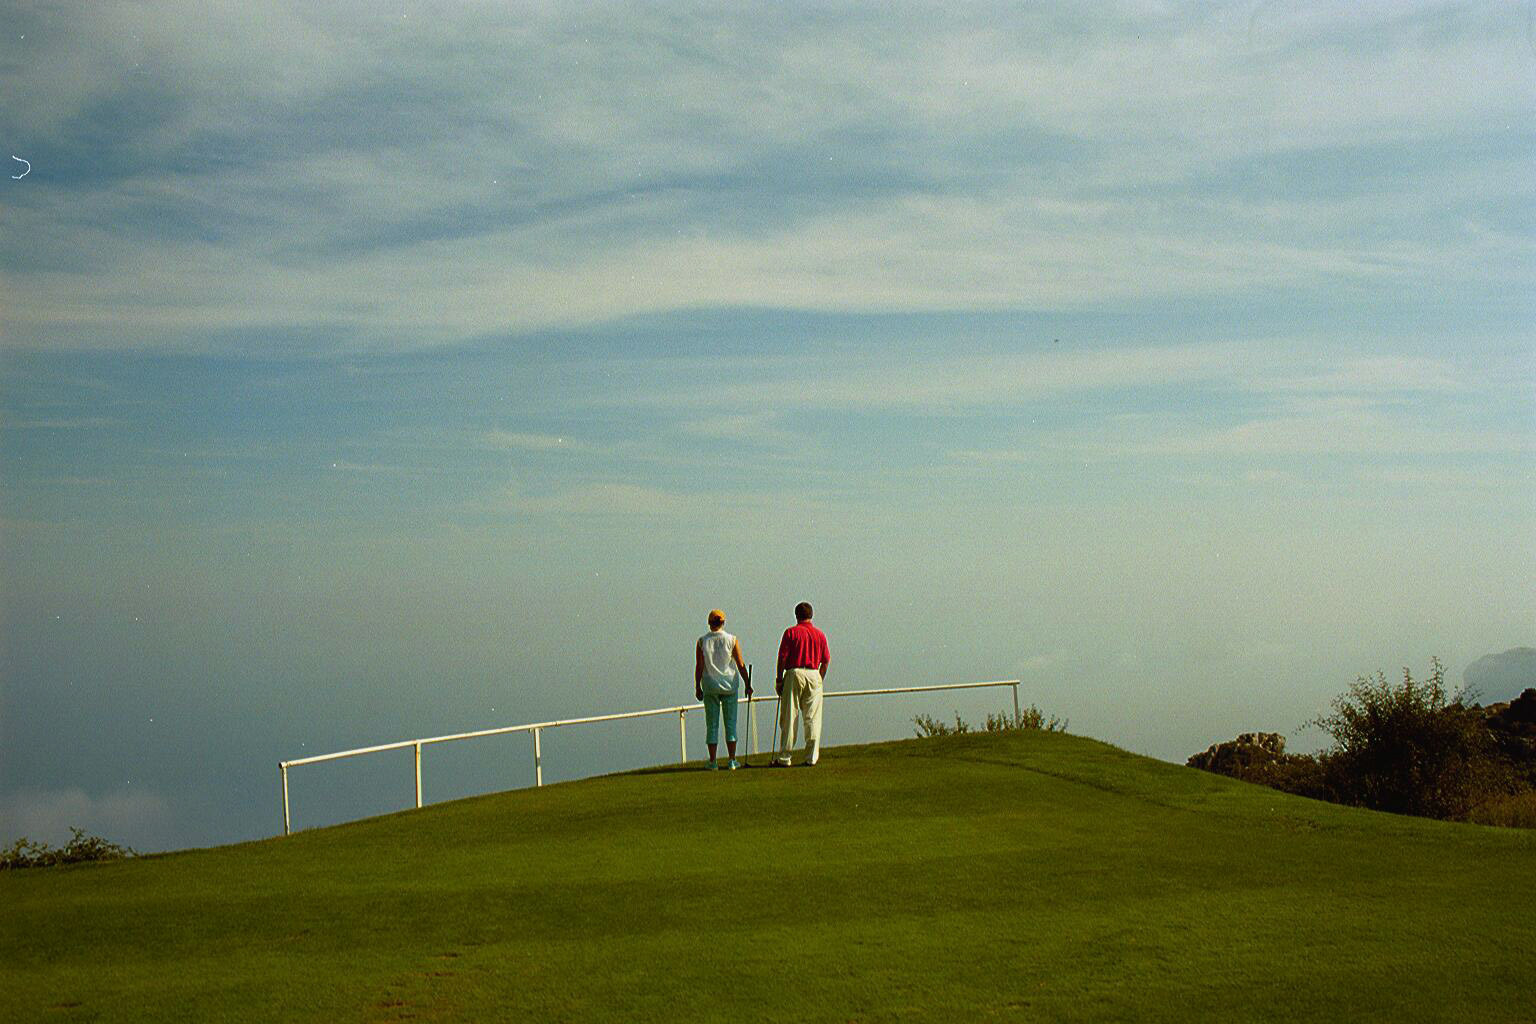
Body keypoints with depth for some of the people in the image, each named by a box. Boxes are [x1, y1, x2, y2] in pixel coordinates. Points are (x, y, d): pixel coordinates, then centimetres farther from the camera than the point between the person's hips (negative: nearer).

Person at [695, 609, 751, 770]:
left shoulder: (702, 641, -4)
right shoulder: (732, 640, -5)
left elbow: (699, 667, -4)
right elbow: (741, 665, -3)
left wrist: (697, 687, 5)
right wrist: (748, 684, 5)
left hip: (710, 686, 0)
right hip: (729, 685, 0)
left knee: (712, 725, 5)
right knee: (730, 723, 6)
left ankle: (713, 762, 4)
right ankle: (732, 761, 5)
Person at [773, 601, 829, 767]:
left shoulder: (791, 632, -1)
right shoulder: (820, 634, 8)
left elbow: (782, 658, -5)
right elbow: (825, 661, 8)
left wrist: (779, 679, 1)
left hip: (794, 674, -3)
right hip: (814, 675, 3)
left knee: (788, 718, 1)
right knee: (812, 718, 6)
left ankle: (784, 758, 1)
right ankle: (812, 758, 4)